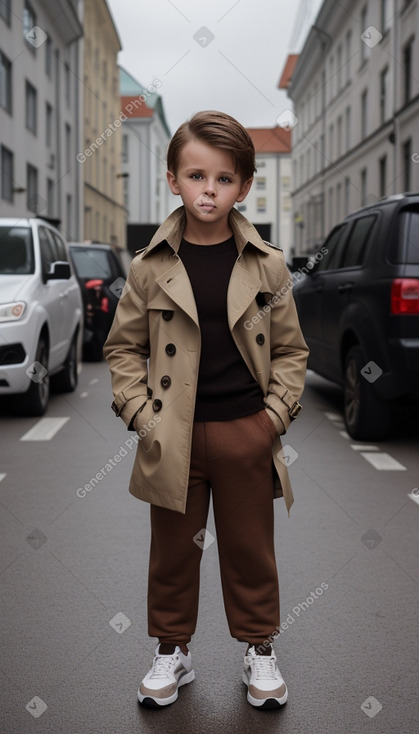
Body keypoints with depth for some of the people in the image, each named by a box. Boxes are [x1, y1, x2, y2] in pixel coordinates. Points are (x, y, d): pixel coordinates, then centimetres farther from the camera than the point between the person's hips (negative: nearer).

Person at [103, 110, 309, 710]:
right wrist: (142, 415, -6)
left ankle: (259, 649, 33)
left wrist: (276, 413, -5)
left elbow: (290, 349, 5)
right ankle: (172, 651, 33)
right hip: (174, 437, 0)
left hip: (247, 434, 0)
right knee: (173, 551, 14)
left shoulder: (267, 266, -2)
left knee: (251, 549, 13)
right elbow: (124, 348, 4)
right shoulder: (151, 268, -3)